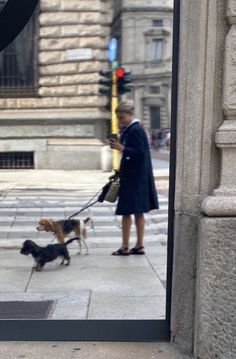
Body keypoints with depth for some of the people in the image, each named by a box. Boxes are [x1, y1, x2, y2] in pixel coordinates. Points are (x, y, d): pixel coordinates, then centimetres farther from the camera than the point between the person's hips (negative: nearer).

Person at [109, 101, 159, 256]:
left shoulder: (135, 130, -15)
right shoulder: (128, 129, 13)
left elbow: (141, 152, -21)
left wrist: (122, 148, -25)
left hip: (134, 178, -10)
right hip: (133, 176, 10)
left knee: (126, 211, -5)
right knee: (138, 212, 12)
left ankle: (125, 247, 1)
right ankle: (139, 245, 18)